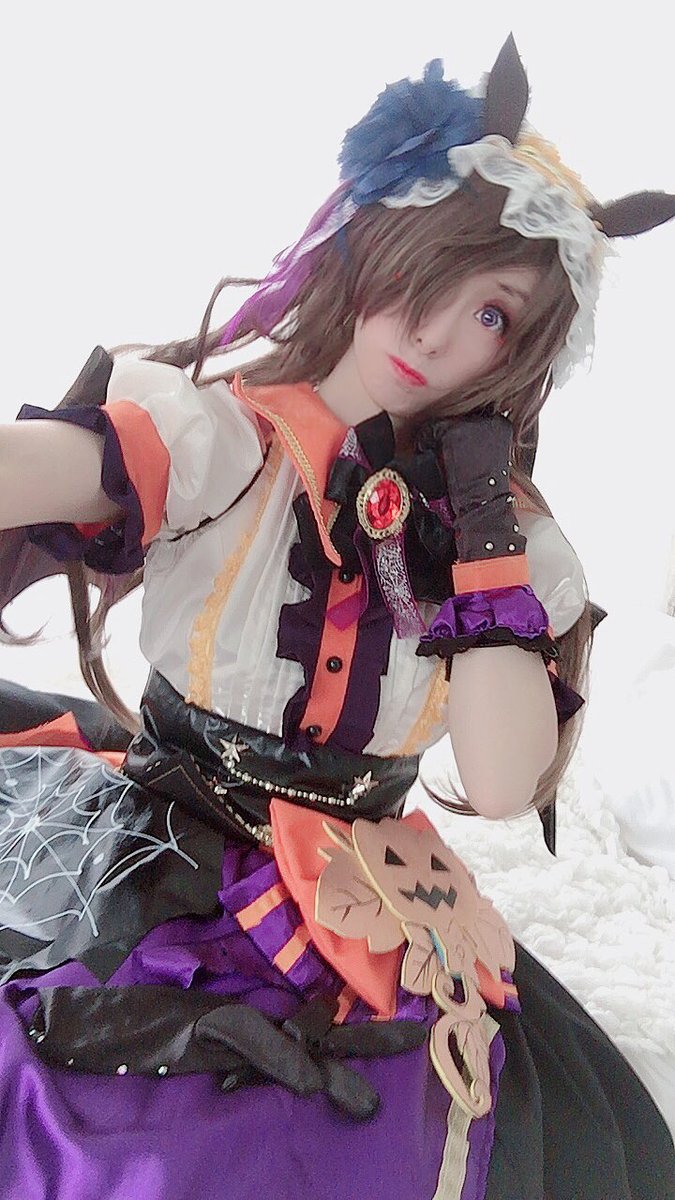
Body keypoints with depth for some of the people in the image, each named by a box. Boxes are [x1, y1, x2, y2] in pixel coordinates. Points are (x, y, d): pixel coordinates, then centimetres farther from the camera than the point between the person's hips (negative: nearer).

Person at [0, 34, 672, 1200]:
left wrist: (482, 531, -14)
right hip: (138, 879, -2)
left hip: (360, 930, 3)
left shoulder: (512, 537, 1)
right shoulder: (209, 432, -6)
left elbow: (503, 787, -10)